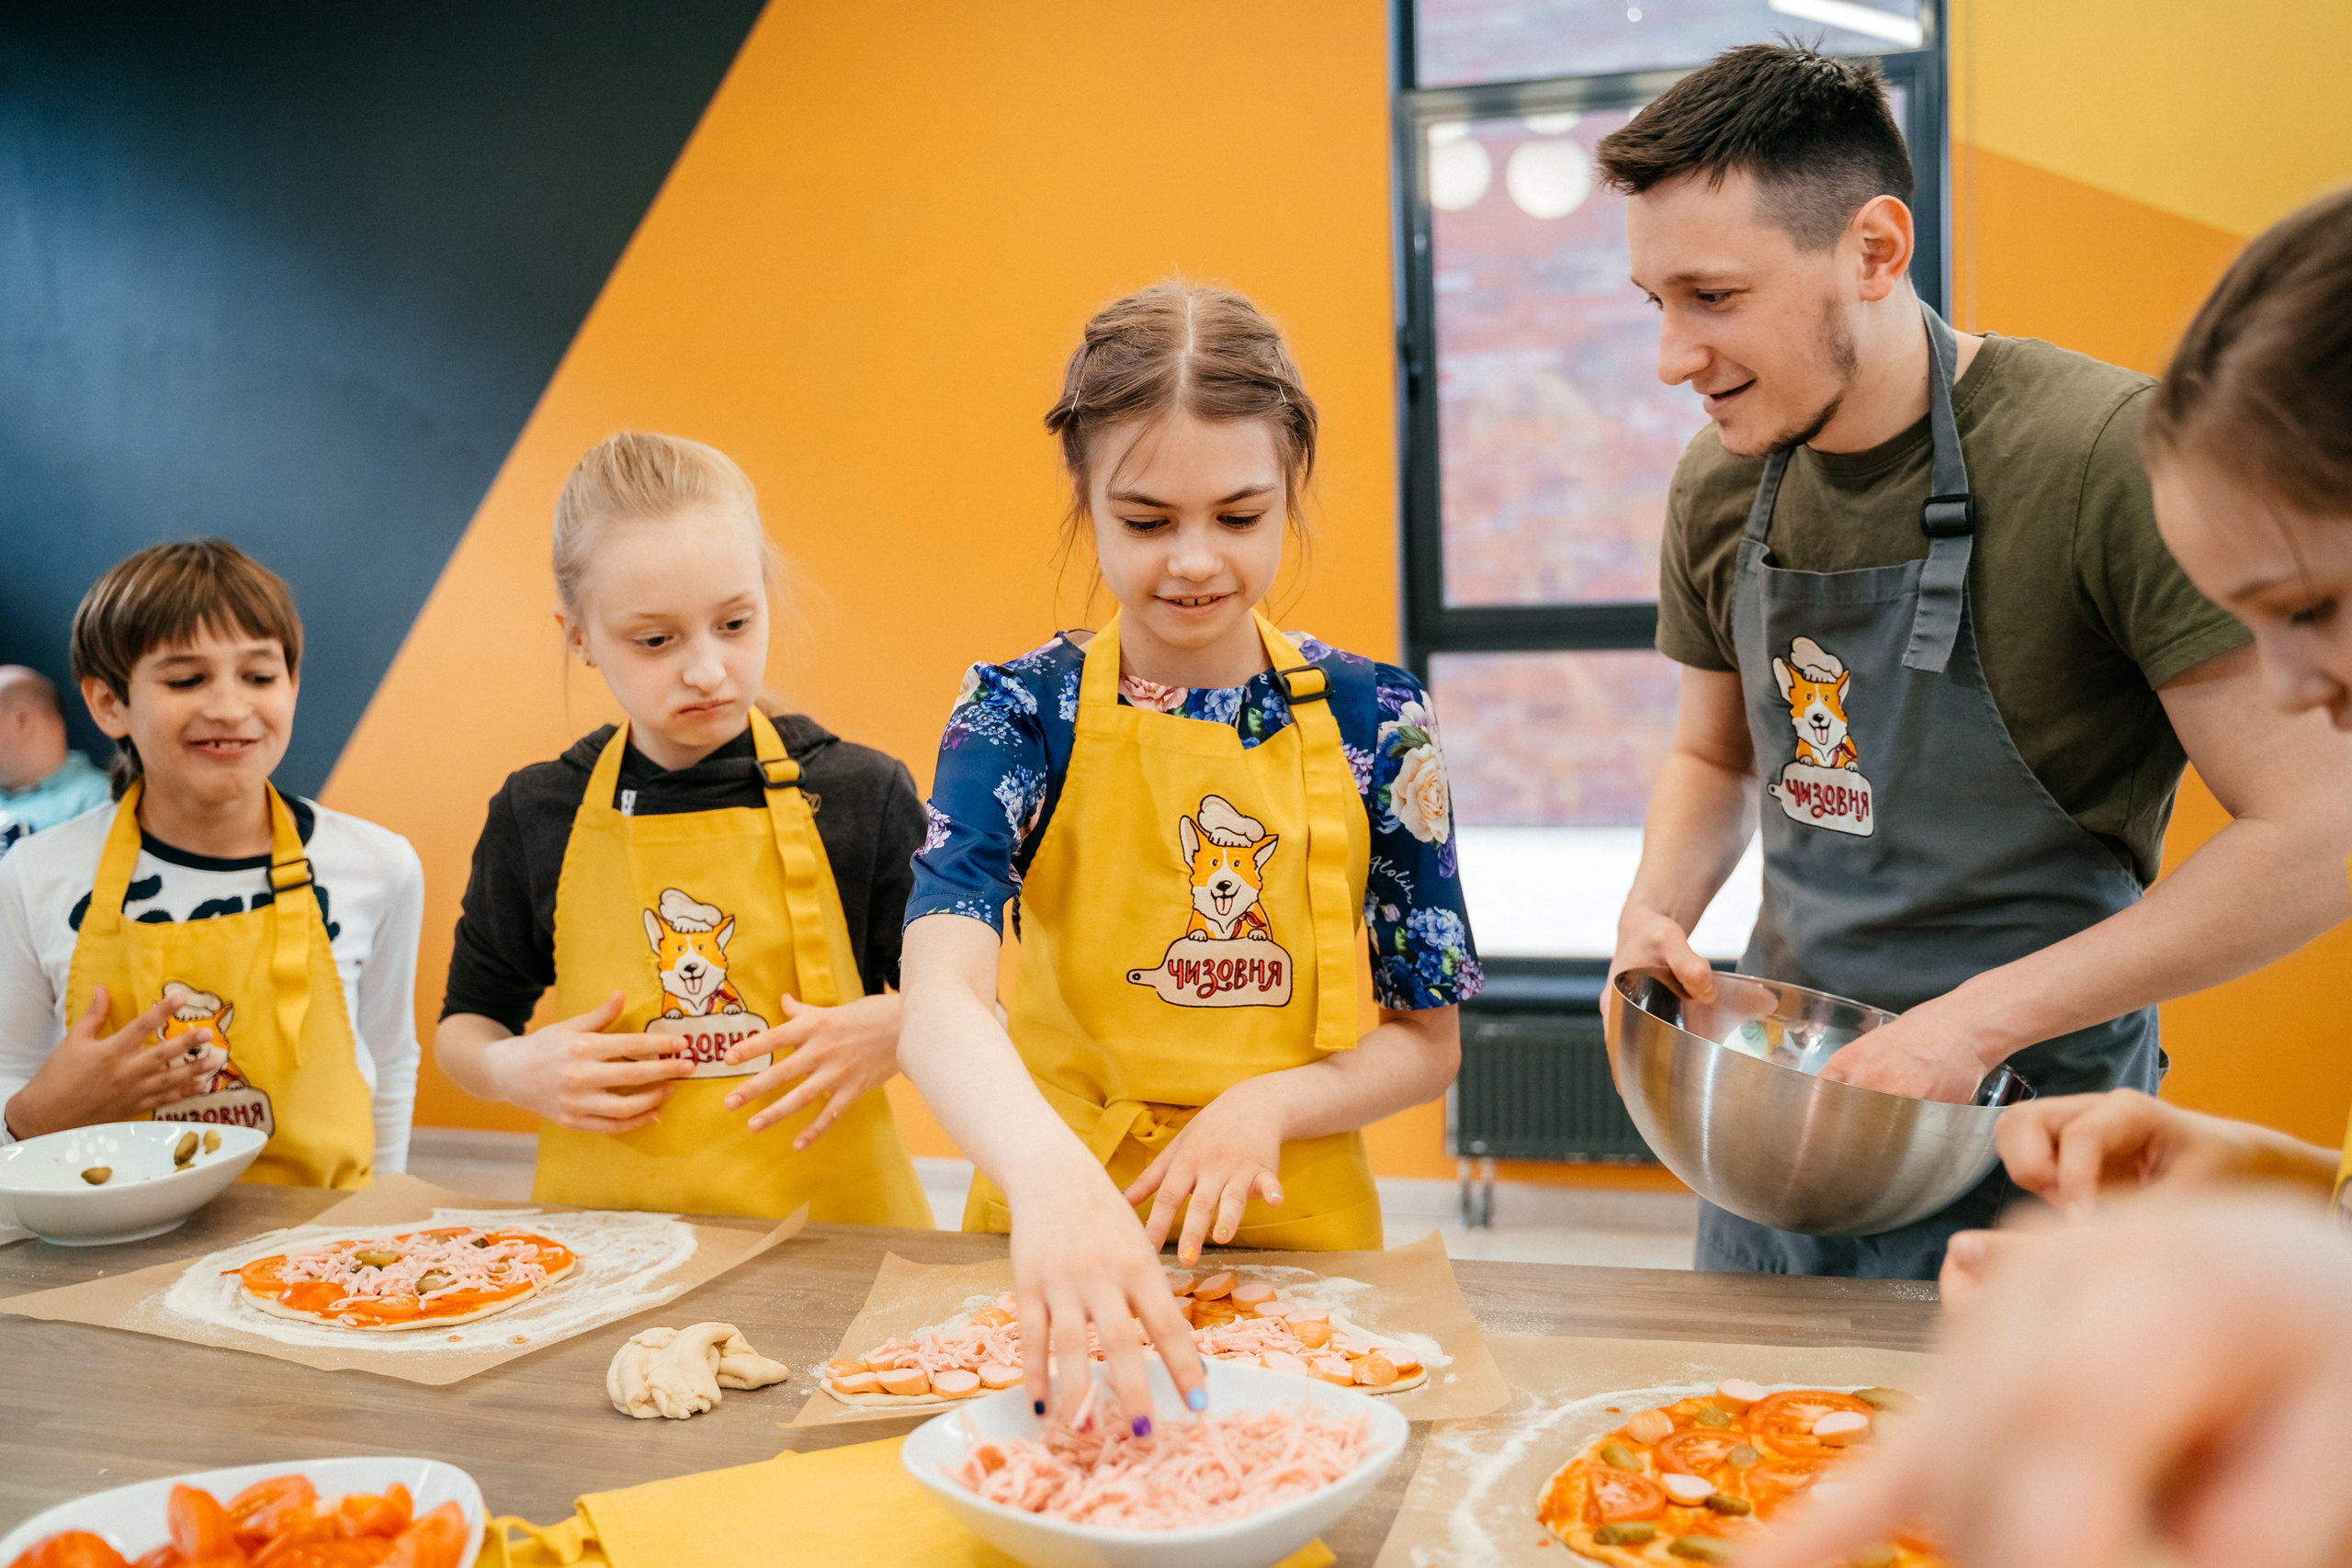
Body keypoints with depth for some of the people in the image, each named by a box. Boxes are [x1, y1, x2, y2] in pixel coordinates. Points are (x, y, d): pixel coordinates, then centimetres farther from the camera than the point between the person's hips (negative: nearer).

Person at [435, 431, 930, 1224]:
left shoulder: (861, 795, 1)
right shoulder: (538, 816, 6)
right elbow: (465, 1024, 19)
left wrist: (888, 1032, -11)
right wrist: (514, 1069, -1)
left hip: (823, 1224, -2)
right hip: (604, 1231, 2)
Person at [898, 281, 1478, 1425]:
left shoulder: (1373, 719, 0)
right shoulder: (1024, 712, -5)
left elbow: (1428, 1042, 6)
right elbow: (940, 1000, -21)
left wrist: (1268, 1104, -14)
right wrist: (1052, 1172, -41)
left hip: (1299, 1238, 1)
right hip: (1054, 1243, 0)